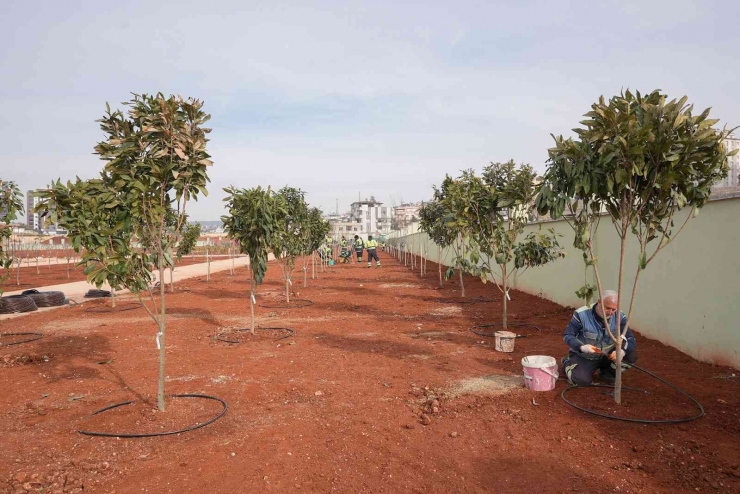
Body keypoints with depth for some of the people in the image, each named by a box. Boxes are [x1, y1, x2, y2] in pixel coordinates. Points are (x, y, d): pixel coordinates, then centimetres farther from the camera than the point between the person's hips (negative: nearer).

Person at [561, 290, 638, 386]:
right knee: (582, 380, -25)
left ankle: (608, 374, 10)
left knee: (631, 355, -17)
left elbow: (631, 339, -15)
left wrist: (622, 351, -38)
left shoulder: (619, 317, -14)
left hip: (607, 356, 4)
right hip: (583, 356, -4)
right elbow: (568, 336, -17)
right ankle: (568, 364, 11)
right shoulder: (581, 314, -23)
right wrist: (581, 347, -37)